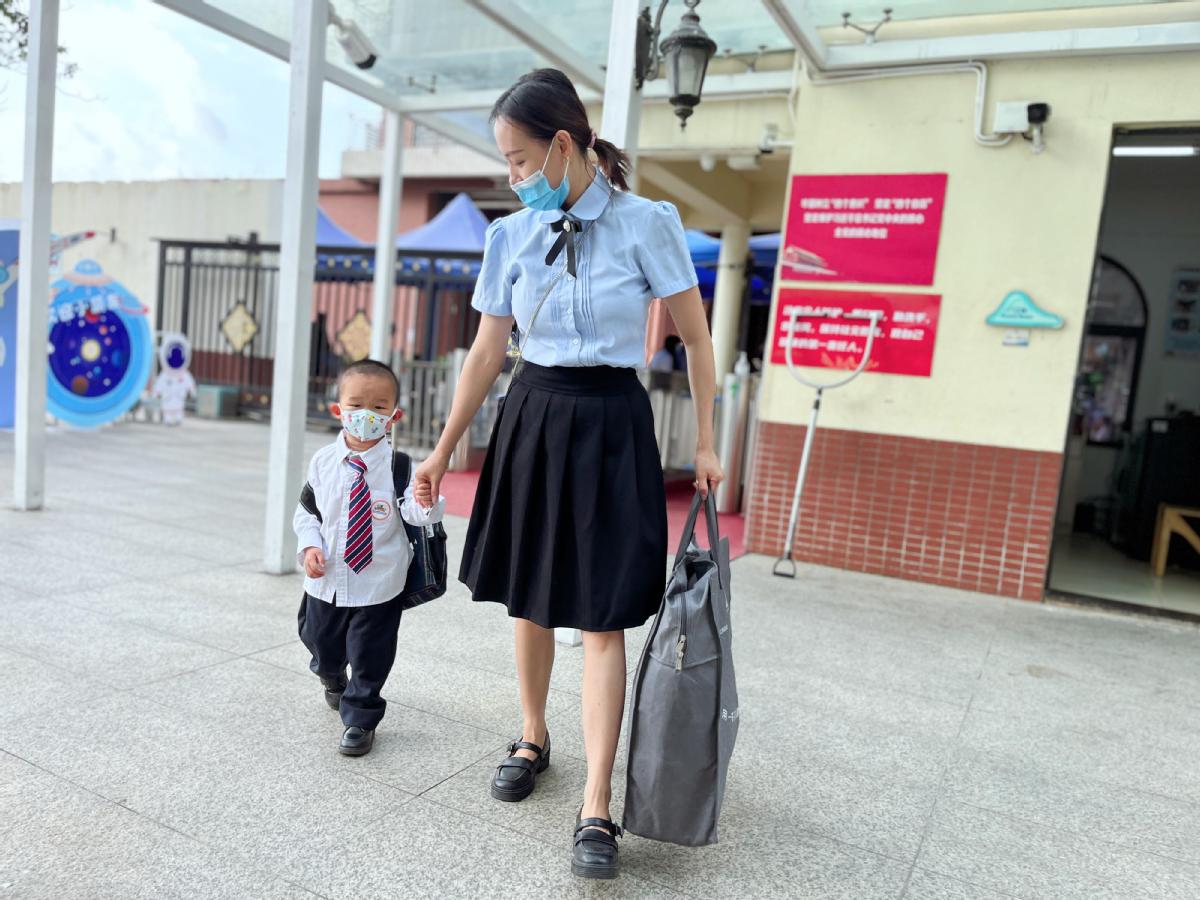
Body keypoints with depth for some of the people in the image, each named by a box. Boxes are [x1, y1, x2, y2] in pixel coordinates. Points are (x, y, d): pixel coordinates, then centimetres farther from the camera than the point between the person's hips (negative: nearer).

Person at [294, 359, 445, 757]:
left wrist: (426, 502, -46)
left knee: (369, 657, 7)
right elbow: (306, 510, 5)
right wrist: (310, 545, -10)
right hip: (327, 579, 4)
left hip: (378, 583, -3)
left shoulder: (399, 465, -15)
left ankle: (360, 718, 31)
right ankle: (332, 676, 60)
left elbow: (414, 511, -24)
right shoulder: (323, 461, -6)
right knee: (320, 640, 26)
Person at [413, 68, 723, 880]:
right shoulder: (512, 235, 3)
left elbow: (696, 337, -1)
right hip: (532, 418, 4)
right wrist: (443, 450, 7)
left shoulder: (647, 224, -7)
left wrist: (706, 443, -2)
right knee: (530, 599, 13)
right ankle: (532, 738, 36)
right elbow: (487, 354, 6)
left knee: (603, 617, -3)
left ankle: (598, 809, 6)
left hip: (610, 425, -3)